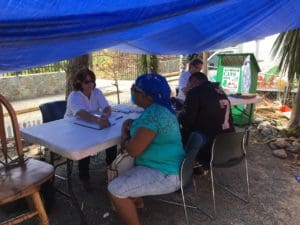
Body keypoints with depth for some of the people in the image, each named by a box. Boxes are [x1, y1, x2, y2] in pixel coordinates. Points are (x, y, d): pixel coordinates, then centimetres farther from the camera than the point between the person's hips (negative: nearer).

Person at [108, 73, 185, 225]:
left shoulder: (153, 114, -27)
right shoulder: (159, 108, 5)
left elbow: (133, 150, -29)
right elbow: (147, 125, 23)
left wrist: (126, 141, -7)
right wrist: (132, 124, 2)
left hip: (165, 175, -11)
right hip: (166, 165, 11)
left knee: (115, 189, -14)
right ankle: (137, 201, 36)